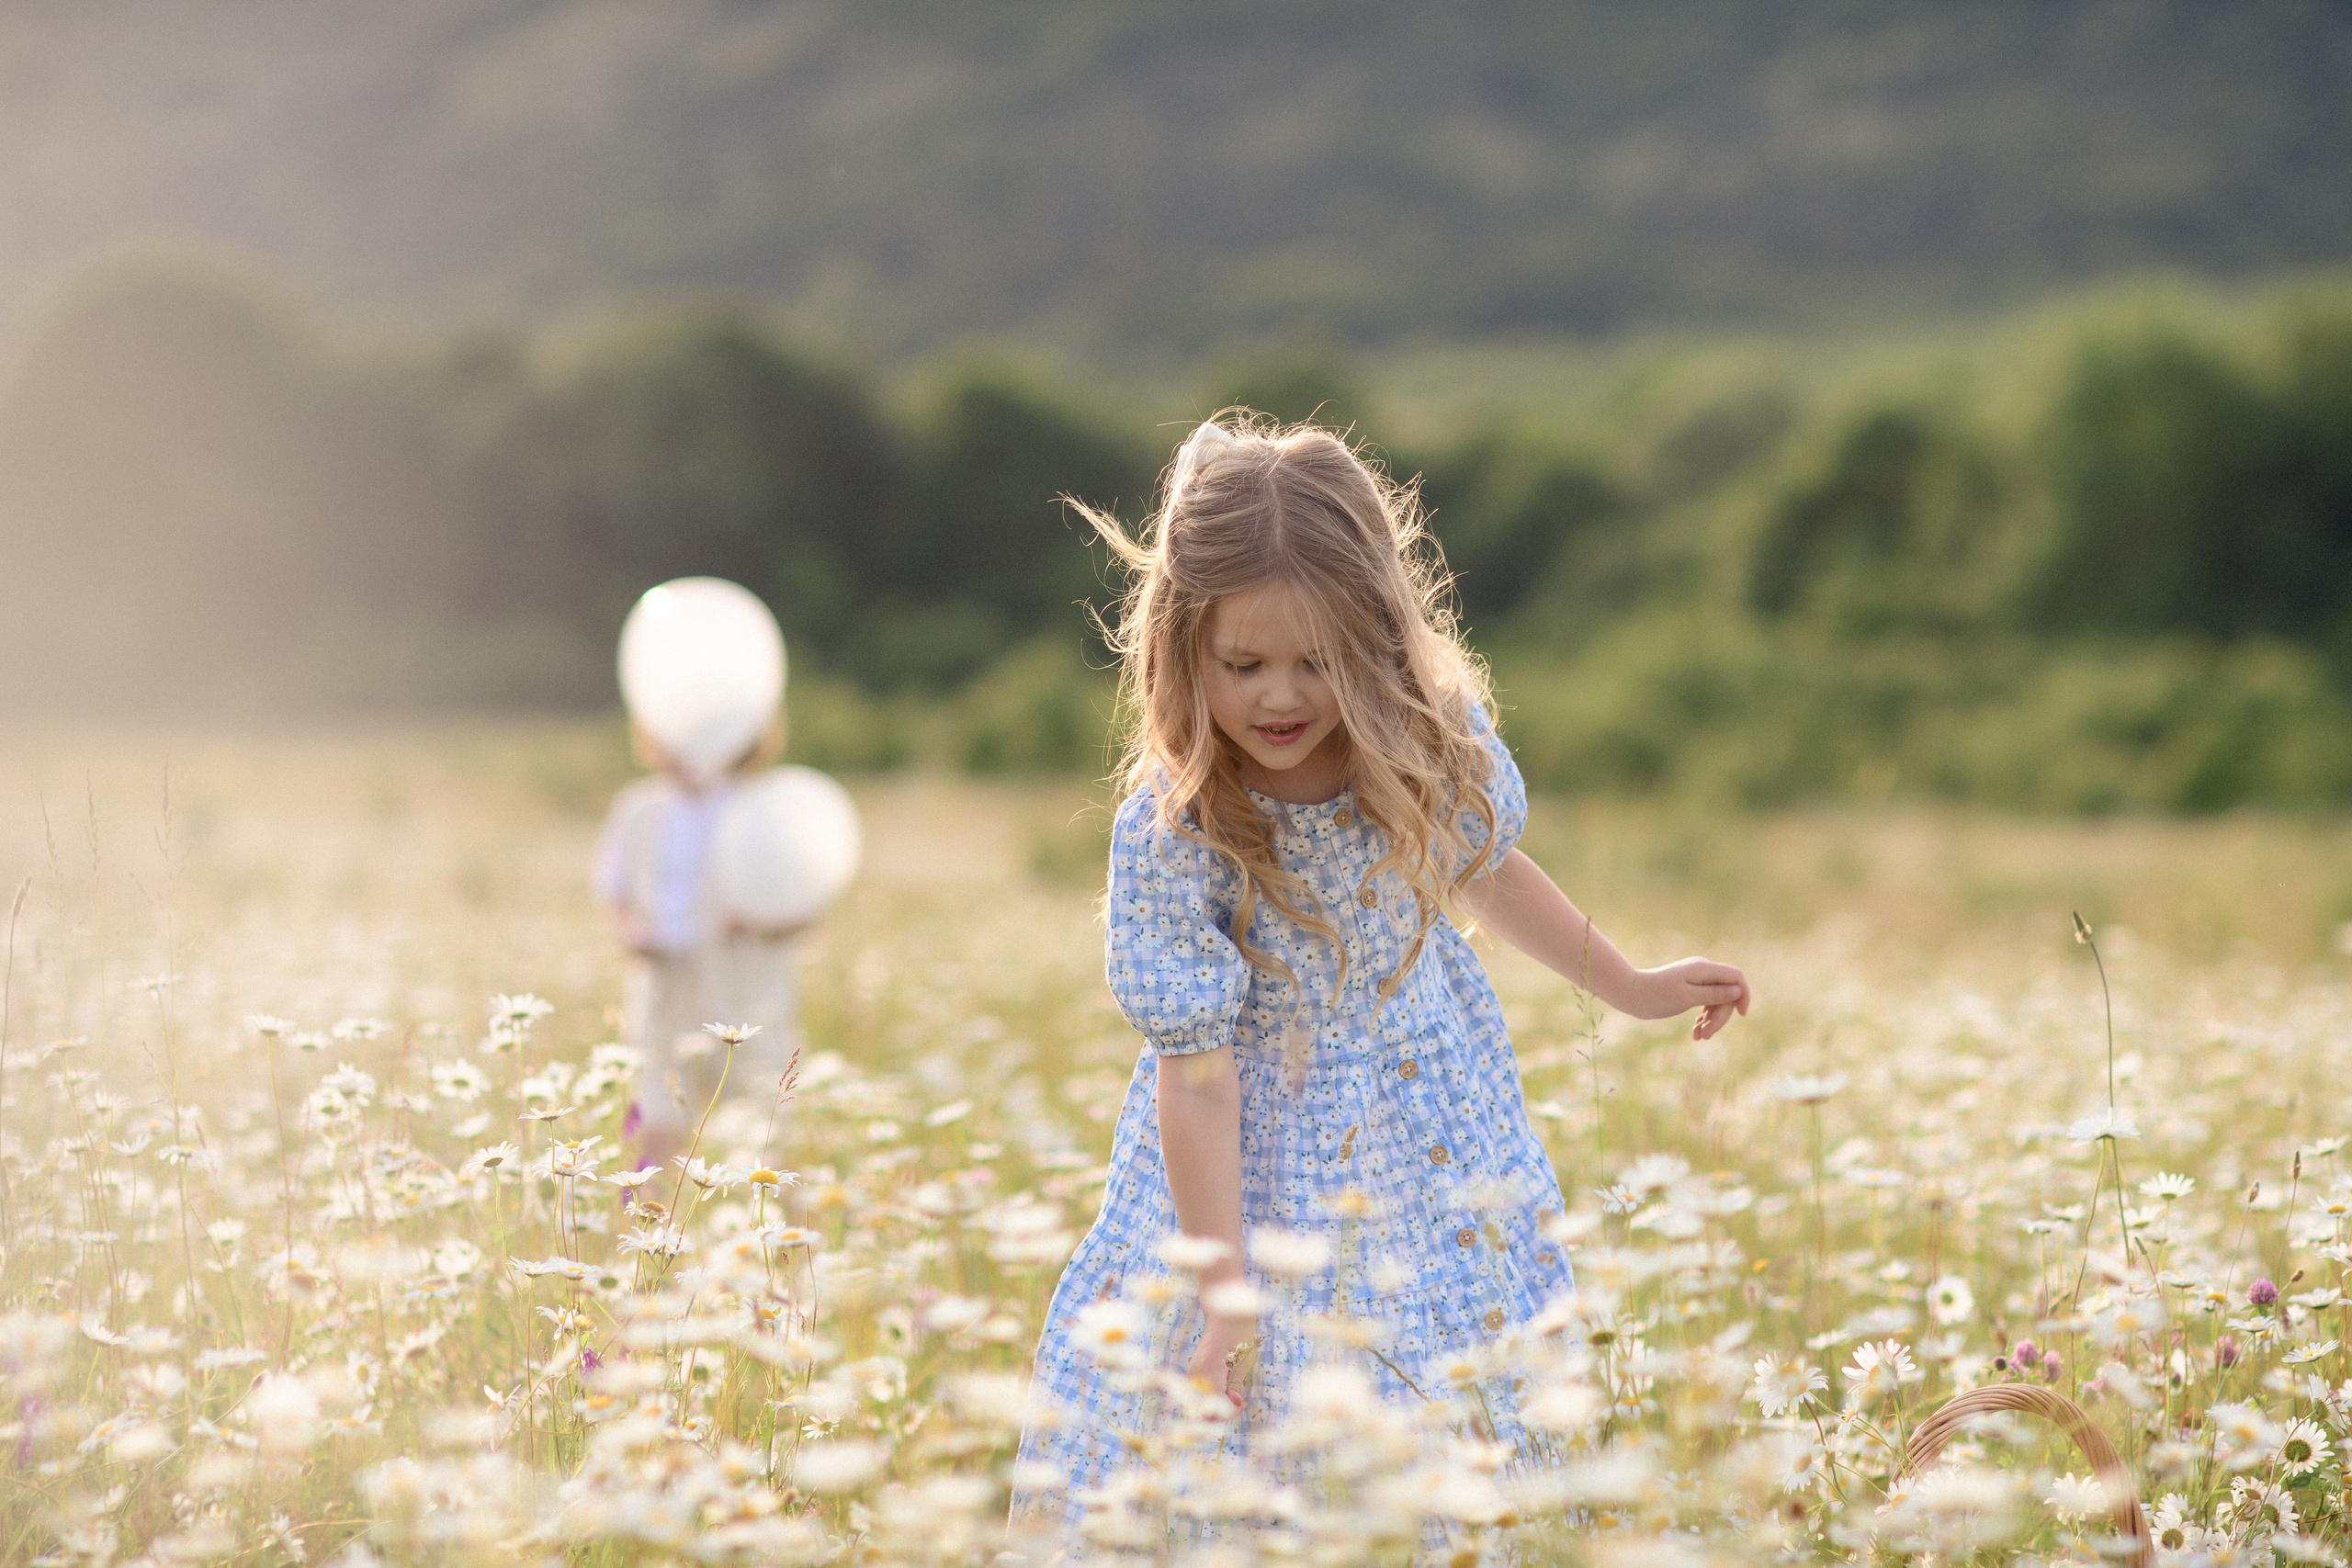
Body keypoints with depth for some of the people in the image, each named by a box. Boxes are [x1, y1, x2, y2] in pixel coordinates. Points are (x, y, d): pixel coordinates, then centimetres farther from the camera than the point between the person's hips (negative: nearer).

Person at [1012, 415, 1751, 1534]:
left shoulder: (1440, 740, -14)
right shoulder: (1170, 833, -25)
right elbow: (1195, 1070, -22)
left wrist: (1630, 988, 22)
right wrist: (1222, 1290, -21)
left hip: (1437, 1139, 3)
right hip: (1260, 1160, -3)